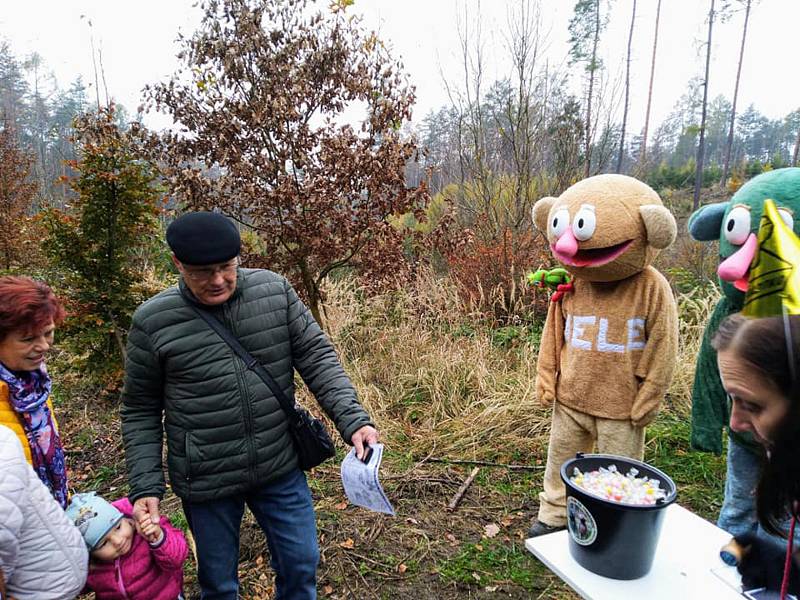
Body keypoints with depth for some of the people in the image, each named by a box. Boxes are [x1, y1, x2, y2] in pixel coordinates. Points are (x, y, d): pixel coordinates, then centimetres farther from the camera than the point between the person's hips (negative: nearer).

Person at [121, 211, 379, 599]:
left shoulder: (275, 291, -8)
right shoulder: (152, 322, -10)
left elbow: (317, 358, -7)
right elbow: (140, 412, 0)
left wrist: (353, 420, -19)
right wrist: (146, 487, -5)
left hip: (281, 469, 1)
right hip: (206, 482, -1)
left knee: (301, 565, 17)